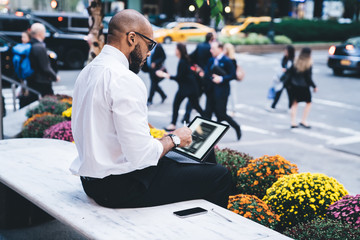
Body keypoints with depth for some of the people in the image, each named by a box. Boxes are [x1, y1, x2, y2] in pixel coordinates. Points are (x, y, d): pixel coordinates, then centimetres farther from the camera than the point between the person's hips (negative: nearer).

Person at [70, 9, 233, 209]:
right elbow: (141, 156, -25)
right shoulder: (126, 80, -21)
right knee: (220, 177, -5)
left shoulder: (87, 72, 9)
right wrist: (174, 139, -5)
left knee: (182, 161, 28)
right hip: (121, 188, -10)